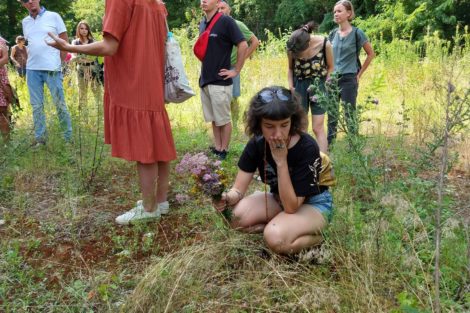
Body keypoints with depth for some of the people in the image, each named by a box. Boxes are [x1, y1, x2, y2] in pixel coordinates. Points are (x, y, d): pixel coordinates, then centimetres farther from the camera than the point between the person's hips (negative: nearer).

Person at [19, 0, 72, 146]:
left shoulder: (53, 16, 0)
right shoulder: (25, 22, 13)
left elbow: (65, 42, 0)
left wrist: (58, 62, -3)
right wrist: (30, 61, 11)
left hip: (52, 68, -5)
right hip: (32, 69, 5)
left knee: (60, 103, -1)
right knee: (36, 105, 8)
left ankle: (68, 137, 8)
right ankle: (39, 137, 16)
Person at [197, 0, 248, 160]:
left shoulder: (225, 21, -11)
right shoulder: (202, 24, 11)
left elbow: (243, 45, -13)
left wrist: (236, 70, -11)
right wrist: (206, 67, 13)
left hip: (220, 81, -7)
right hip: (204, 79, 7)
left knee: (224, 119, 3)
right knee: (213, 119, 13)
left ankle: (224, 151, 13)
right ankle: (216, 148, 23)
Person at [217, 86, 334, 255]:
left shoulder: (307, 148, -30)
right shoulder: (256, 144, -14)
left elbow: (291, 206, -29)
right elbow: (238, 189, -14)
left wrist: (281, 162, -35)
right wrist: (227, 197, -38)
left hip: (313, 204, -4)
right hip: (279, 199, 5)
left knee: (275, 238, -33)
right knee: (237, 216, -22)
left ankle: (314, 236, -4)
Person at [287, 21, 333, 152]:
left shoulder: (324, 44, -20)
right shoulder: (291, 48, -14)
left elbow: (330, 68, -5)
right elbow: (290, 69, 4)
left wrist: (324, 87, -13)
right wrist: (291, 86, -9)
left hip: (318, 84, -2)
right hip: (299, 84, 2)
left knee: (318, 128, -6)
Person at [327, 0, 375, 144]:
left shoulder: (357, 33, -7)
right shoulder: (333, 34, 7)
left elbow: (371, 54, 1)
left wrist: (359, 74, 0)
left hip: (349, 79, -5)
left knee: (350, 115, 0)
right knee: (332, 114, 9)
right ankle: (328, 146, 17)